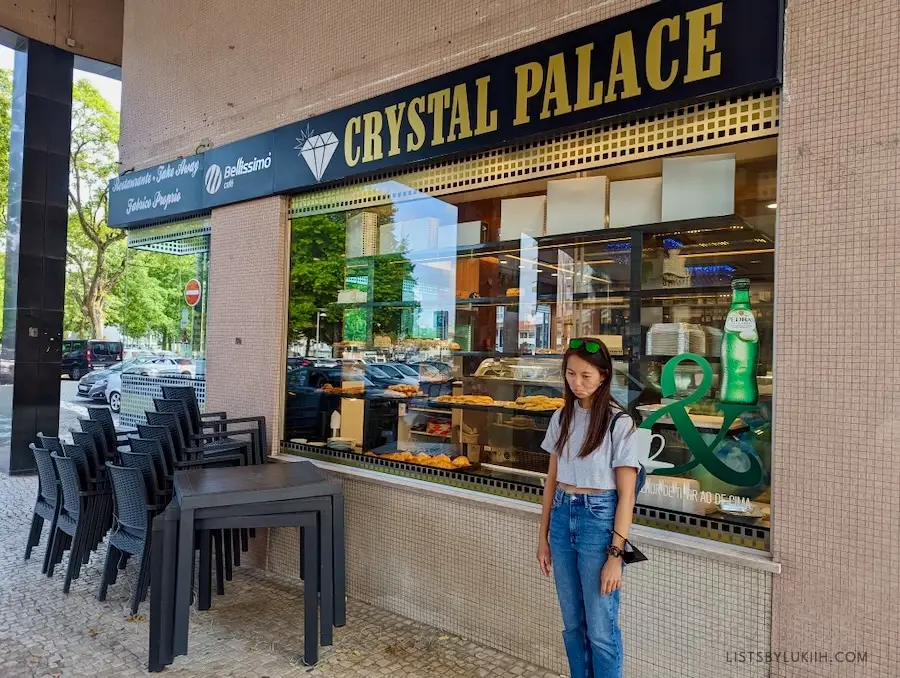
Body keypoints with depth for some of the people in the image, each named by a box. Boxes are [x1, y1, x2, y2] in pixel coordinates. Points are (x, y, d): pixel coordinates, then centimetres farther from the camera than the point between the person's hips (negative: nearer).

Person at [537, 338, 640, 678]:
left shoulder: (618, 422, -12)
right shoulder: (562, 417, 4)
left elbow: (626, 494, -11)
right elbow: (552, 480, 10)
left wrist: (615, 554, -13)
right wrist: (543, 536, 10)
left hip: (598, 519, -5)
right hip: (562, 517, 5)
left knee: (600, 629, 4)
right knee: (572, 624, 17)